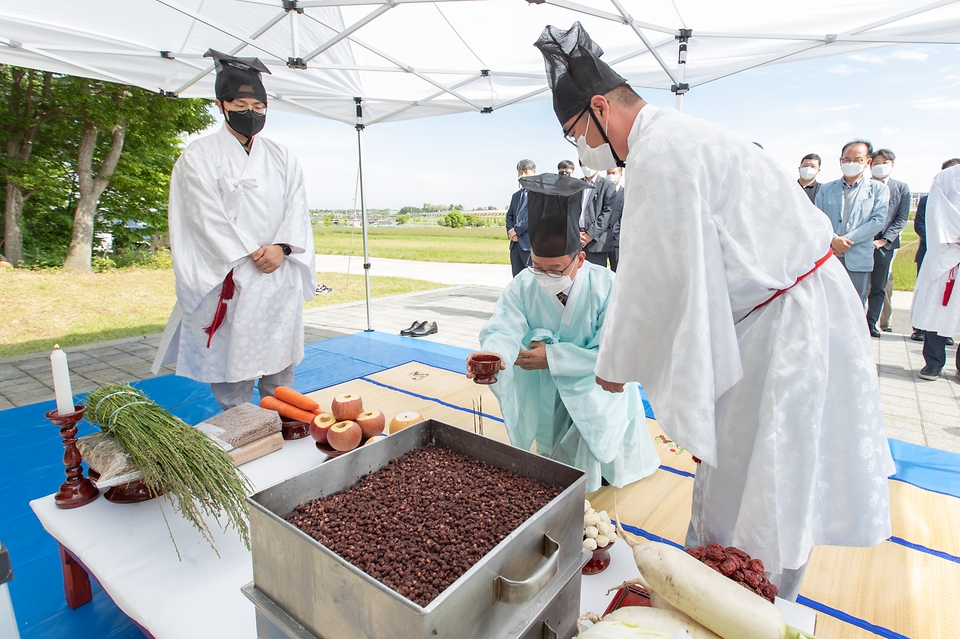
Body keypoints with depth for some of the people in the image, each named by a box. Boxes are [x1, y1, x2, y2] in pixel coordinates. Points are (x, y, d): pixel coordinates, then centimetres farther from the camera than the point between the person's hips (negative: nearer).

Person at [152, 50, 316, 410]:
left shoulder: (282, 159, 13)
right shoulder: (199, 157, 2)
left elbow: (296, 208, 5)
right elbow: (208, 217, -6)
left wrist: (281, 248, -12)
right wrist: (250, 255, -14)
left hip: (280, 280, 4)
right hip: (229, 280, -3)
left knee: (279, 362, 10)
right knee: (231, 364, 3)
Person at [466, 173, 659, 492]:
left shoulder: (606, 287, -23)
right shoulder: (523, 286, -14)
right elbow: (503, 329, -26)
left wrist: (553, 356, -32)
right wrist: (493, 354, -51)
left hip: (596, 382, -2)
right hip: (547, 388, 3)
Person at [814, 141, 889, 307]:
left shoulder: (878, 189, 9)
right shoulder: (826, 189, 13)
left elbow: (878, 220, -2)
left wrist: (848, 239, -13)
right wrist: (832, 239, -14)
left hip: (858, 260, -1)